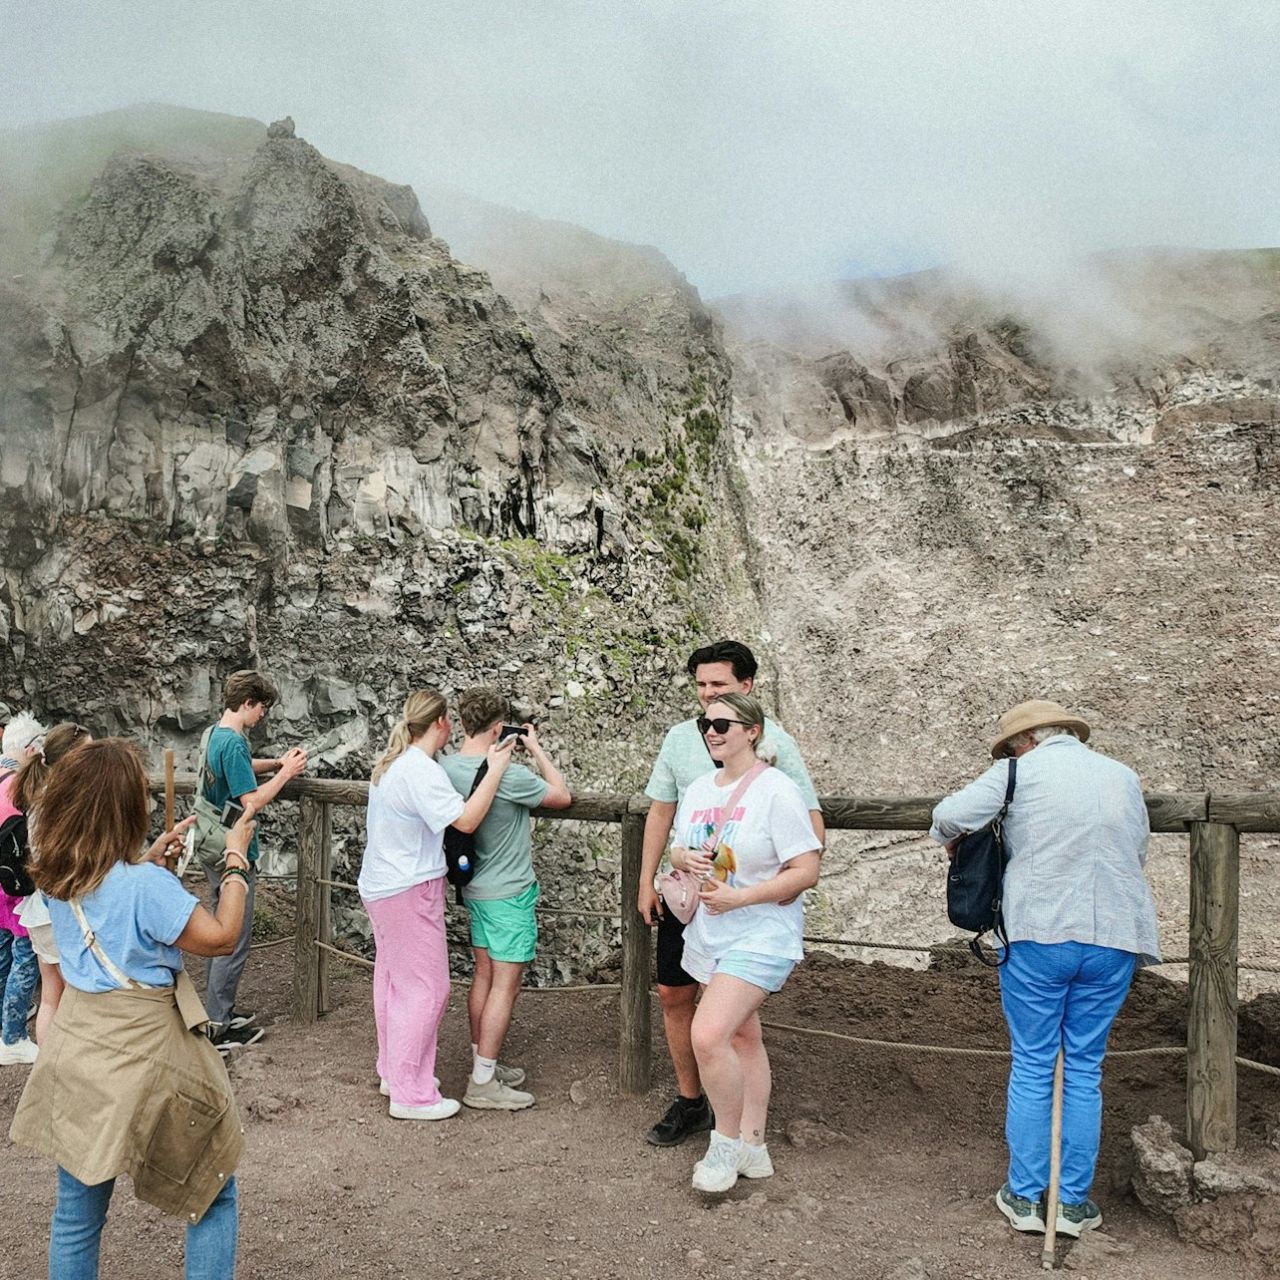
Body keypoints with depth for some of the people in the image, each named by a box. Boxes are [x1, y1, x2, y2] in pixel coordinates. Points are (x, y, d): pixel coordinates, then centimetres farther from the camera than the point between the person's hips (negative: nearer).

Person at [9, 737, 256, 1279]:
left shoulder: (57, 879, -1)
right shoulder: (147, 886, -24)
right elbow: (221, 936, -14)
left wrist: (153, 858, 15)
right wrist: (237, 859, -5)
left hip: (77, 1051, 7)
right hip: (143, 1059, -7)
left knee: (76, 1215, 18)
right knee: (213, 1194, 13)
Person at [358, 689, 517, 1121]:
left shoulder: (392, 762, 8)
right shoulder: (421, 771, -22)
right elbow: (466, 819, -28)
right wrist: (496, 769, -22)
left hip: (381, 886, 10)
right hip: (409, 891, -10)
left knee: (393, 979, 20)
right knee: (426, 987, -3)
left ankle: (393, 1071, 33)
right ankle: (411, 1095, 5)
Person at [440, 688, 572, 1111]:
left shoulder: (446, 768, -4)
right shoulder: (508, 775, -25)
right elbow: (562, 796, -8)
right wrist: (535, 748, -1)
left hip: (476, 889, 8)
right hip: (510, 893, -8)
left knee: (484, 975, 16)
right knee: (505, 985, 0)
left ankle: (484, 1065, 27)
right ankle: (483, 1083, 6)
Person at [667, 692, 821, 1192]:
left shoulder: (776, 790, -15)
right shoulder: (698, 789, 8)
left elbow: (806, 871, -17)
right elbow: (677, 850, 18)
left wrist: (739, 897, -22)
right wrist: (685, 858, -8)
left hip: (759, 938, -7)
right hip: (707, 937, 7)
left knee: (708, 1036, -18)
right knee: (742, 1037, 16)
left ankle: (727, 1140, 5)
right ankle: (752, 1147, 30)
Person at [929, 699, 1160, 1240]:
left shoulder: (1020, 772, -2)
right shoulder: (1124, 777, 12)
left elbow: (950, 815, -9)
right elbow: (1138, 853, 21)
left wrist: (955, 846, 13)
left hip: (1039, 935, -3)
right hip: (1114, 938, 4)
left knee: (1032, 1068, 8)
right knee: (1084, 1071, 12)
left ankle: (1026, 1197, 16)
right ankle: (1074, 1202, 18)